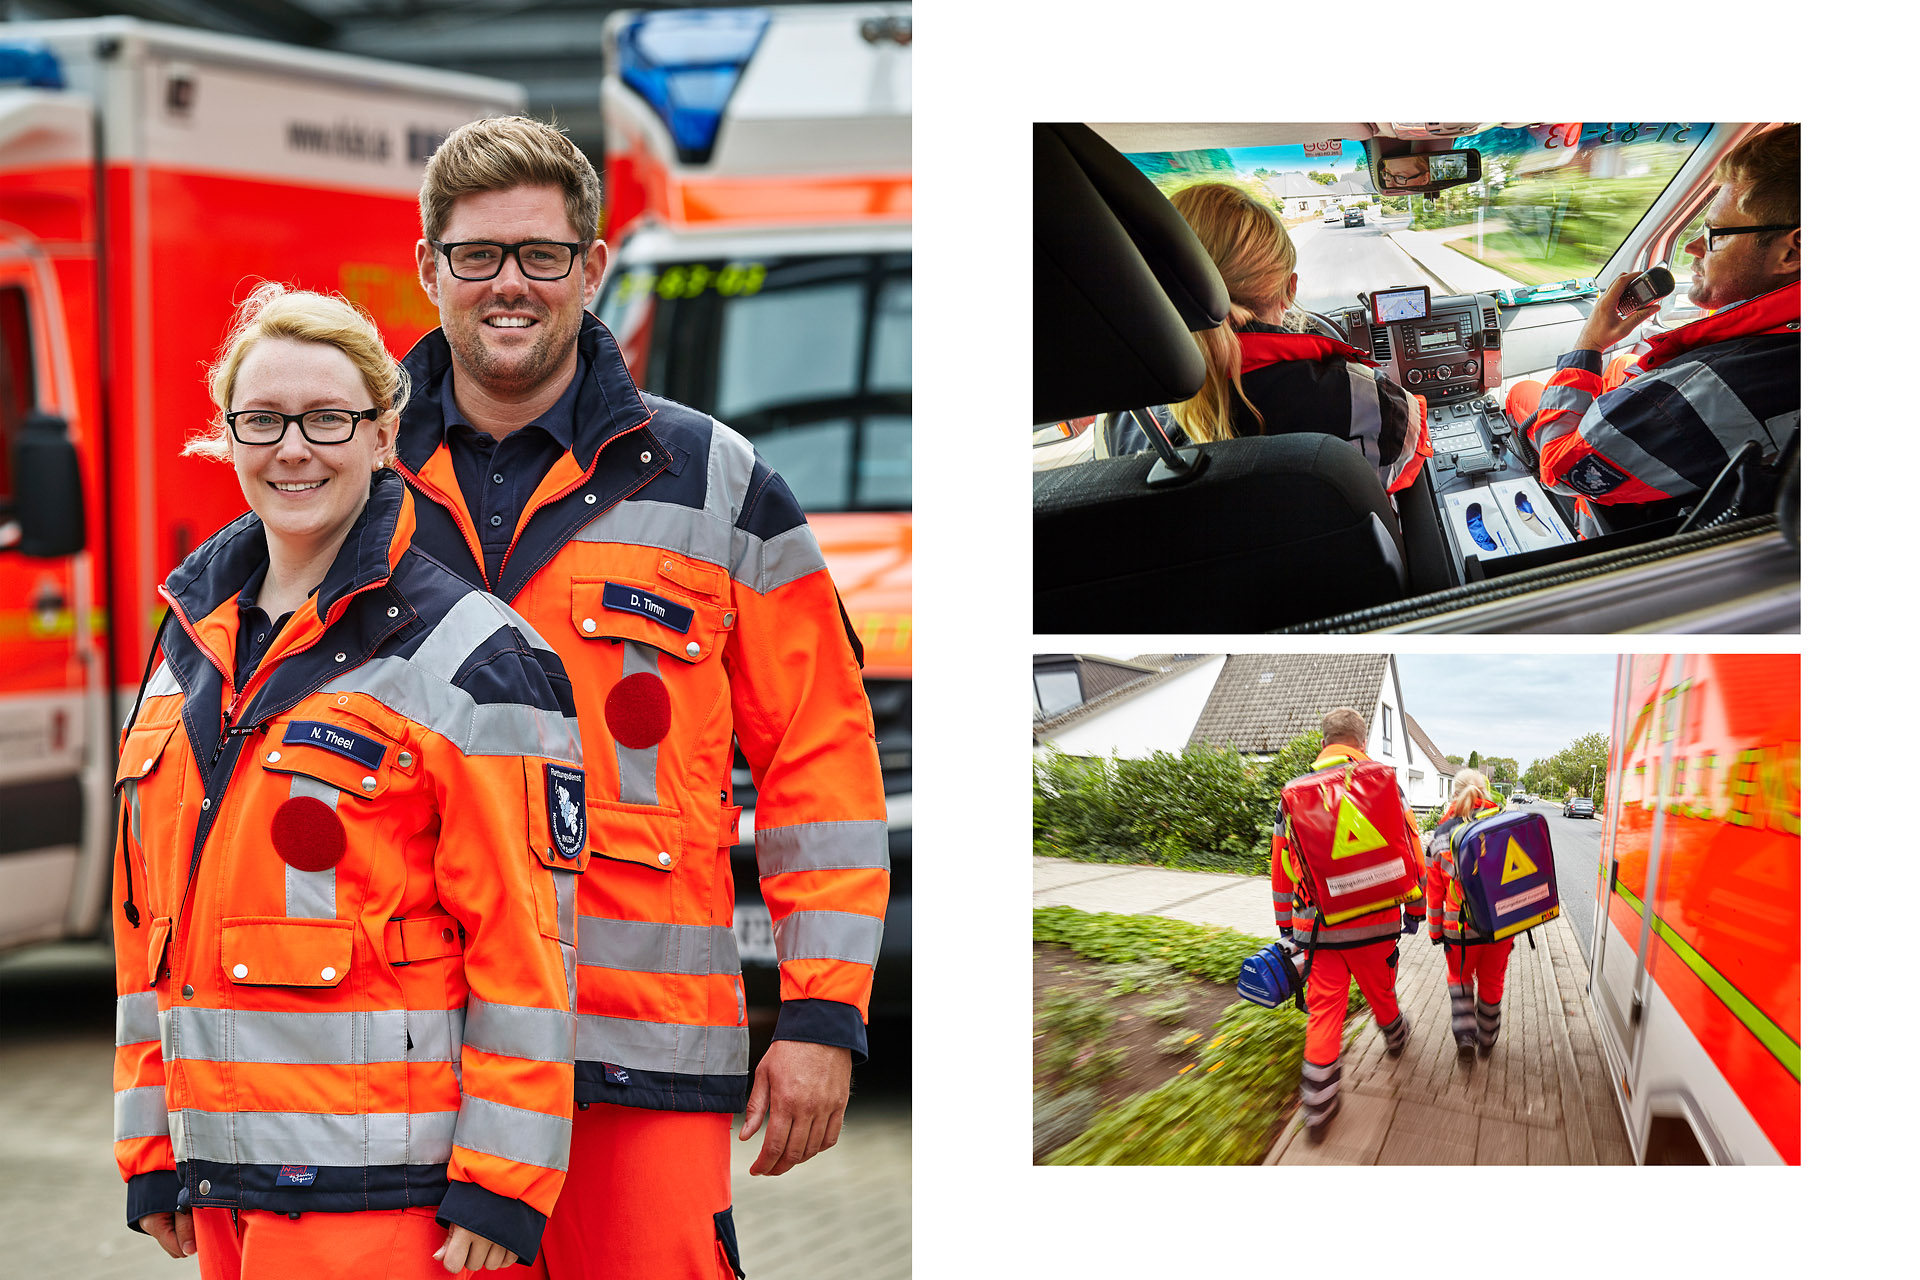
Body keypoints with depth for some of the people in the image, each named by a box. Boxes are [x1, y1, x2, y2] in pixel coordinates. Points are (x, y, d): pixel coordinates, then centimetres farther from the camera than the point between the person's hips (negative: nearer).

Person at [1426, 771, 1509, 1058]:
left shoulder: (1442, 837, -5)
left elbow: (1434, 890, 2)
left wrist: (1435, 930, 13)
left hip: (1460, 929, -1)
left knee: (1459, 977, 22)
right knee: (1492, 981, 20)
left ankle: (1464, 1034, 7)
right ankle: (1486, 1041, 34)